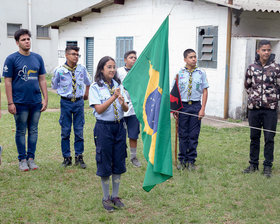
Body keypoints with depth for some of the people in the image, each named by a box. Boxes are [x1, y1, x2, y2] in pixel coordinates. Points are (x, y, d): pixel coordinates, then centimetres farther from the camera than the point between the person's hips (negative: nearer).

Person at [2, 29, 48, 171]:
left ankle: (31, 158, 19)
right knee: (21, 132, 5)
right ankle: (22, 159, 16)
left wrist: (45, 98, 5)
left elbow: (42, 80, 12)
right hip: (20, 102, -4)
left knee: (33, 131, 9)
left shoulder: (37, 58, 8)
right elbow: (8, 82, -5)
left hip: (36, 102, 4)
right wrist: (10, 103, -10)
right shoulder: (11, 59, -4)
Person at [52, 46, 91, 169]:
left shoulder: (82, 69, 1)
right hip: (66, 102, -1)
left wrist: (86, 94, 21)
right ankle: (66, 157, 14)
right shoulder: (59, 70, -6)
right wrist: (65, 91, 10)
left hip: (79, 102, 2)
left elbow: (87, 83, 20)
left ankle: (79, 157, 14)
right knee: (65, 131, 4)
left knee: (79, 131, 4)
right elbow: (54, 86, 9)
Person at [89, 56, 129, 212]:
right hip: (104, 127, -4)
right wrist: (113, 97, -21)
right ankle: (106, 198, 18)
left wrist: (123, 103, -19)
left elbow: (126, 109, 4)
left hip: (119, 126, 4)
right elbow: (99, 109, -14)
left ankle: (115, 196, 23)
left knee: (119, 162, 9)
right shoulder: (95, 87, -6)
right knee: (105, 163, 4)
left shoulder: (119, 85, 6)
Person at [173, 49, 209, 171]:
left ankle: (191, 161, 13)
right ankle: (182, 160, 16)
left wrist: (202, 108, -4)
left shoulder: (201, 73, 3)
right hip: (182, 105, 0)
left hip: (196, 106, 0)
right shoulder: (179, 74, 3)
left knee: (194, 135, 3)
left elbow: (205, 91, 3)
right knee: (182, 134, 5)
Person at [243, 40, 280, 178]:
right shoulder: (252, 68, 5)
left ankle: (267, 166, 11)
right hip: (254, 108, 3)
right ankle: (253, 164, 21)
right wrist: (253, 96, 11)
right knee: (254, 137, 11)